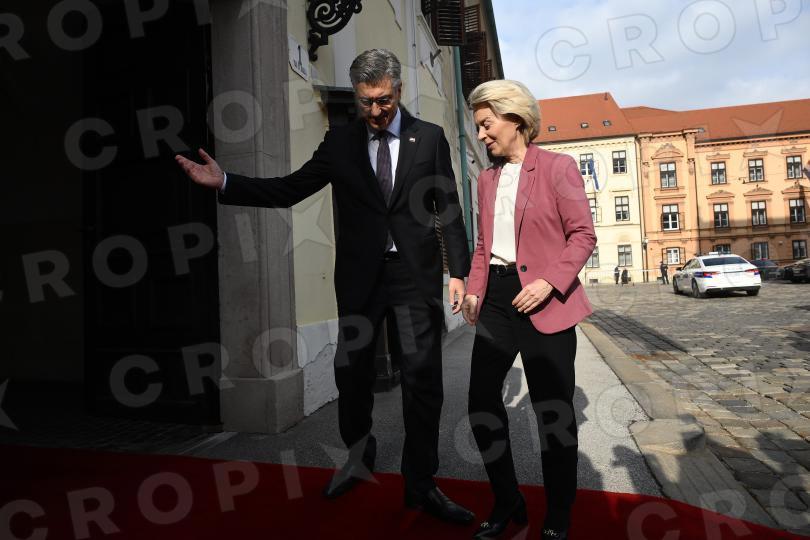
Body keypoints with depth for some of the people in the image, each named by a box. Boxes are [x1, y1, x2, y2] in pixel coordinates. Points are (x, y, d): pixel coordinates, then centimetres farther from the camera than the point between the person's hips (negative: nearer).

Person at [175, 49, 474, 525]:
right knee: (353, 372, 11)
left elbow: (449, 210, 3)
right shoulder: (340, 141, 6)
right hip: (360, 276, 2)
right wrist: (225, 182, -9)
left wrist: (459, 271, -3)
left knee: (423, 382, 2)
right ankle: (359, 455, 39)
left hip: (416, 275, -1)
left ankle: (421, 486, 21)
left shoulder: (430, 137, 3)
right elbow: (289, 190, 2)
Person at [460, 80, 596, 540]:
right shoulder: (488, 178, 14)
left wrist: (549, 282, -20)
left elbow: (584, 234, -7)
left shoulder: (557, 167, -3)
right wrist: (474, 290, 3)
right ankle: (508, 503, 27)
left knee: (553, 412, 4)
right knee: (482, 400, 5)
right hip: (497, 299, 6)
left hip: (544, 302, -5)